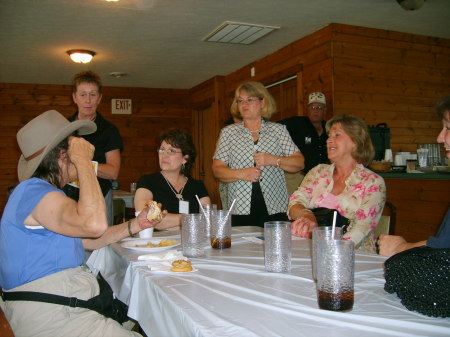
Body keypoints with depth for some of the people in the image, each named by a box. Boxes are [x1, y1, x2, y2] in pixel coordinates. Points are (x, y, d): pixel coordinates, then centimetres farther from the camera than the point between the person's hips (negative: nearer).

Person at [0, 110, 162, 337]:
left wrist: (135, 225, 9)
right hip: (49, 317, -10)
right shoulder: (35, 192, -18)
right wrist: (83, 161, -25)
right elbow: (94, 224, -36)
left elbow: (89, 240, 17)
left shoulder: (39, 191, 16)